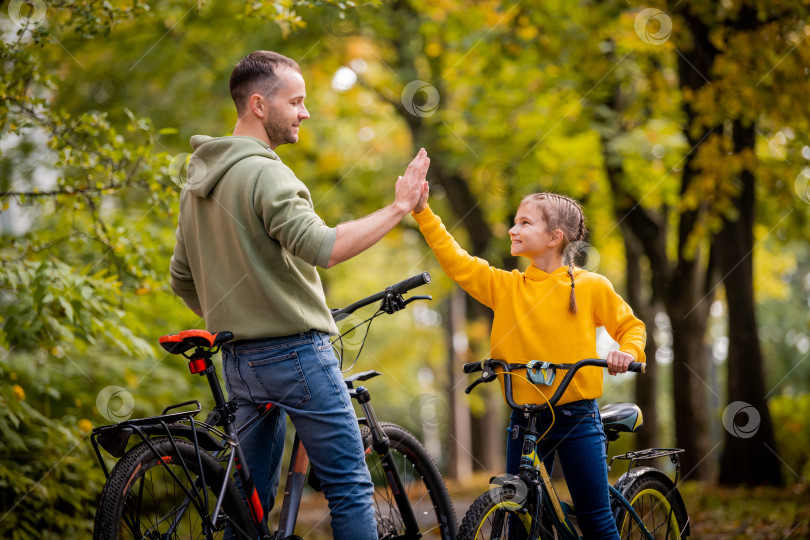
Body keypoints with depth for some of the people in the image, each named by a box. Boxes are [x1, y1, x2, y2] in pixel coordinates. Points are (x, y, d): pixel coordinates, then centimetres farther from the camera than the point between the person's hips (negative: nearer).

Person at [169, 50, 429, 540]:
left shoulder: (197, 183, 13)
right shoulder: (263, 173, -16)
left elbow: (182, 281, 18)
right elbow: (322, 247, -28)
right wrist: (398, 208, -22)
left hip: (239, 362, 9)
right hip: (294, 352, -9)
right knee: (350, 484, -2)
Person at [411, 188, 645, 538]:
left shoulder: (591, 286, -1)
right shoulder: (506, 286, 5)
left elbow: (631, 326, 10)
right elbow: (457, 262, -2)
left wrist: (628, 353, -11)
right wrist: (423, 211, -9)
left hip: (576, 418, -3)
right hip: (525, 418, 3)